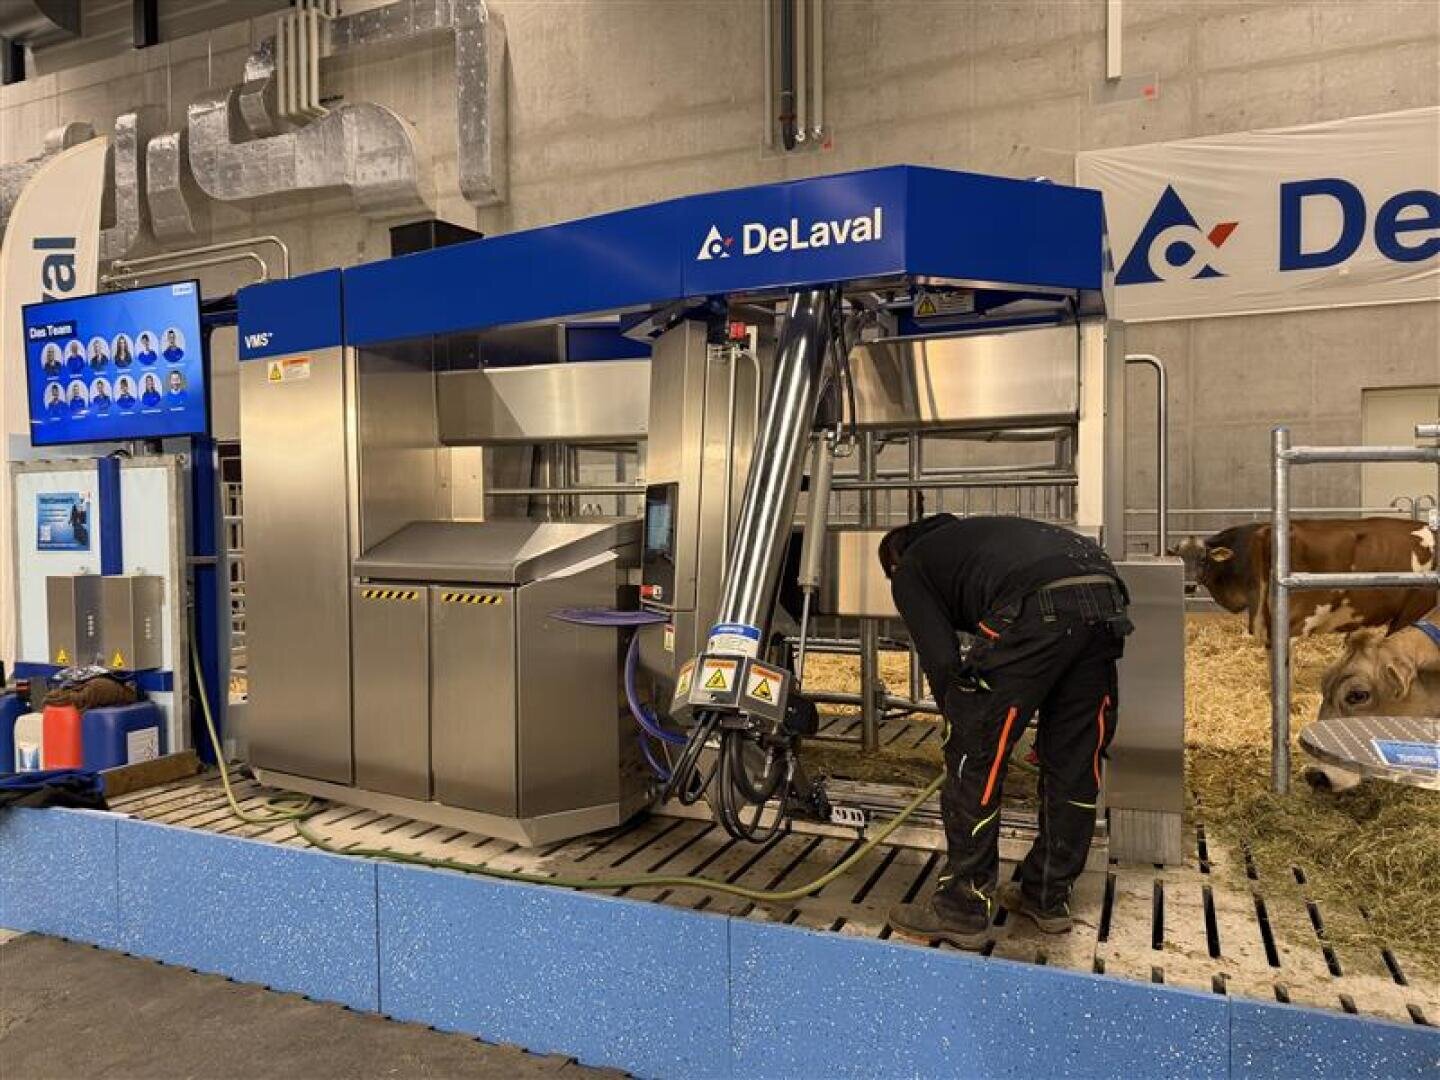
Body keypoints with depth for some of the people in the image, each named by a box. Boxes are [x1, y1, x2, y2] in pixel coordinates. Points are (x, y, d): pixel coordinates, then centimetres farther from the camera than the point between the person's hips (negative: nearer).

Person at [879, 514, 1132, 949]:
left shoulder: (908, 572, 20)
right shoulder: (961, 534, 39)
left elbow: (942, 659, 6)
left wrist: (962, 725, 23)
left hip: (1039, 605, -8)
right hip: (1106, 594, 8)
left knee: (973, 757, 5)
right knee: (1074, 761, 18)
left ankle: (961, 909, 13)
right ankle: (1048, 896, 32)